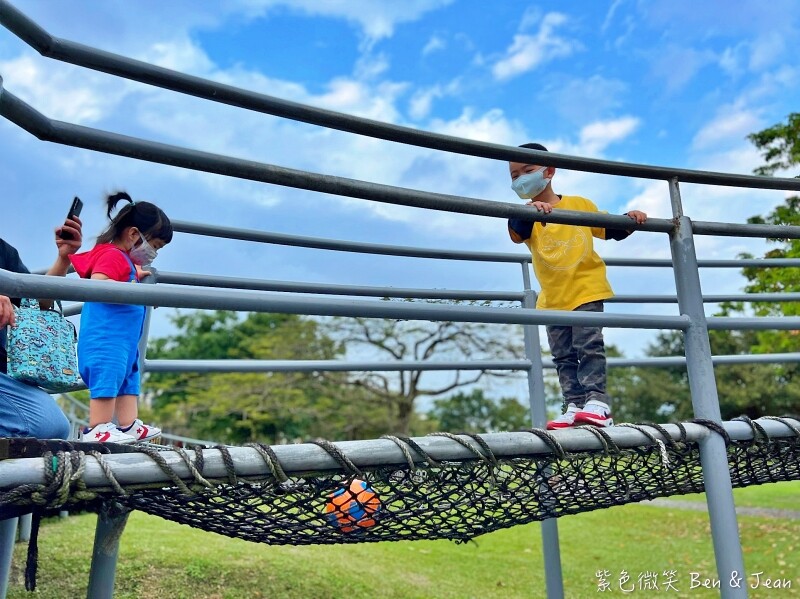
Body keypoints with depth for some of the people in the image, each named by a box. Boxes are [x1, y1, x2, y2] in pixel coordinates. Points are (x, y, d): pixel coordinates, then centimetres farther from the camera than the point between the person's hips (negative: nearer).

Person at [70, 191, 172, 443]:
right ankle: (97, 429, -7)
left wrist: (135, 276, 21)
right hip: (106, 335, -11)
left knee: (128, 378, 10)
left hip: (124, 337, 11)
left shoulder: (125, 260, 21)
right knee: (107, 377, -11)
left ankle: (129, 426, 12)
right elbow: (97, 285, -26)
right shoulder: (112, 255, -12)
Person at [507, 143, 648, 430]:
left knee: (589, 347, -10)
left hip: (586, 290, -3)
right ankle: (574, 407, 8)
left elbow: (610, 230, 13)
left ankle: (597, 403, -9)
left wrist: (629, 221, -7)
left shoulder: (579, 204, 2)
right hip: (553, 298, 3)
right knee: (563, 356, 4)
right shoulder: (527, 216, 2)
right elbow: (516, 234, -24)